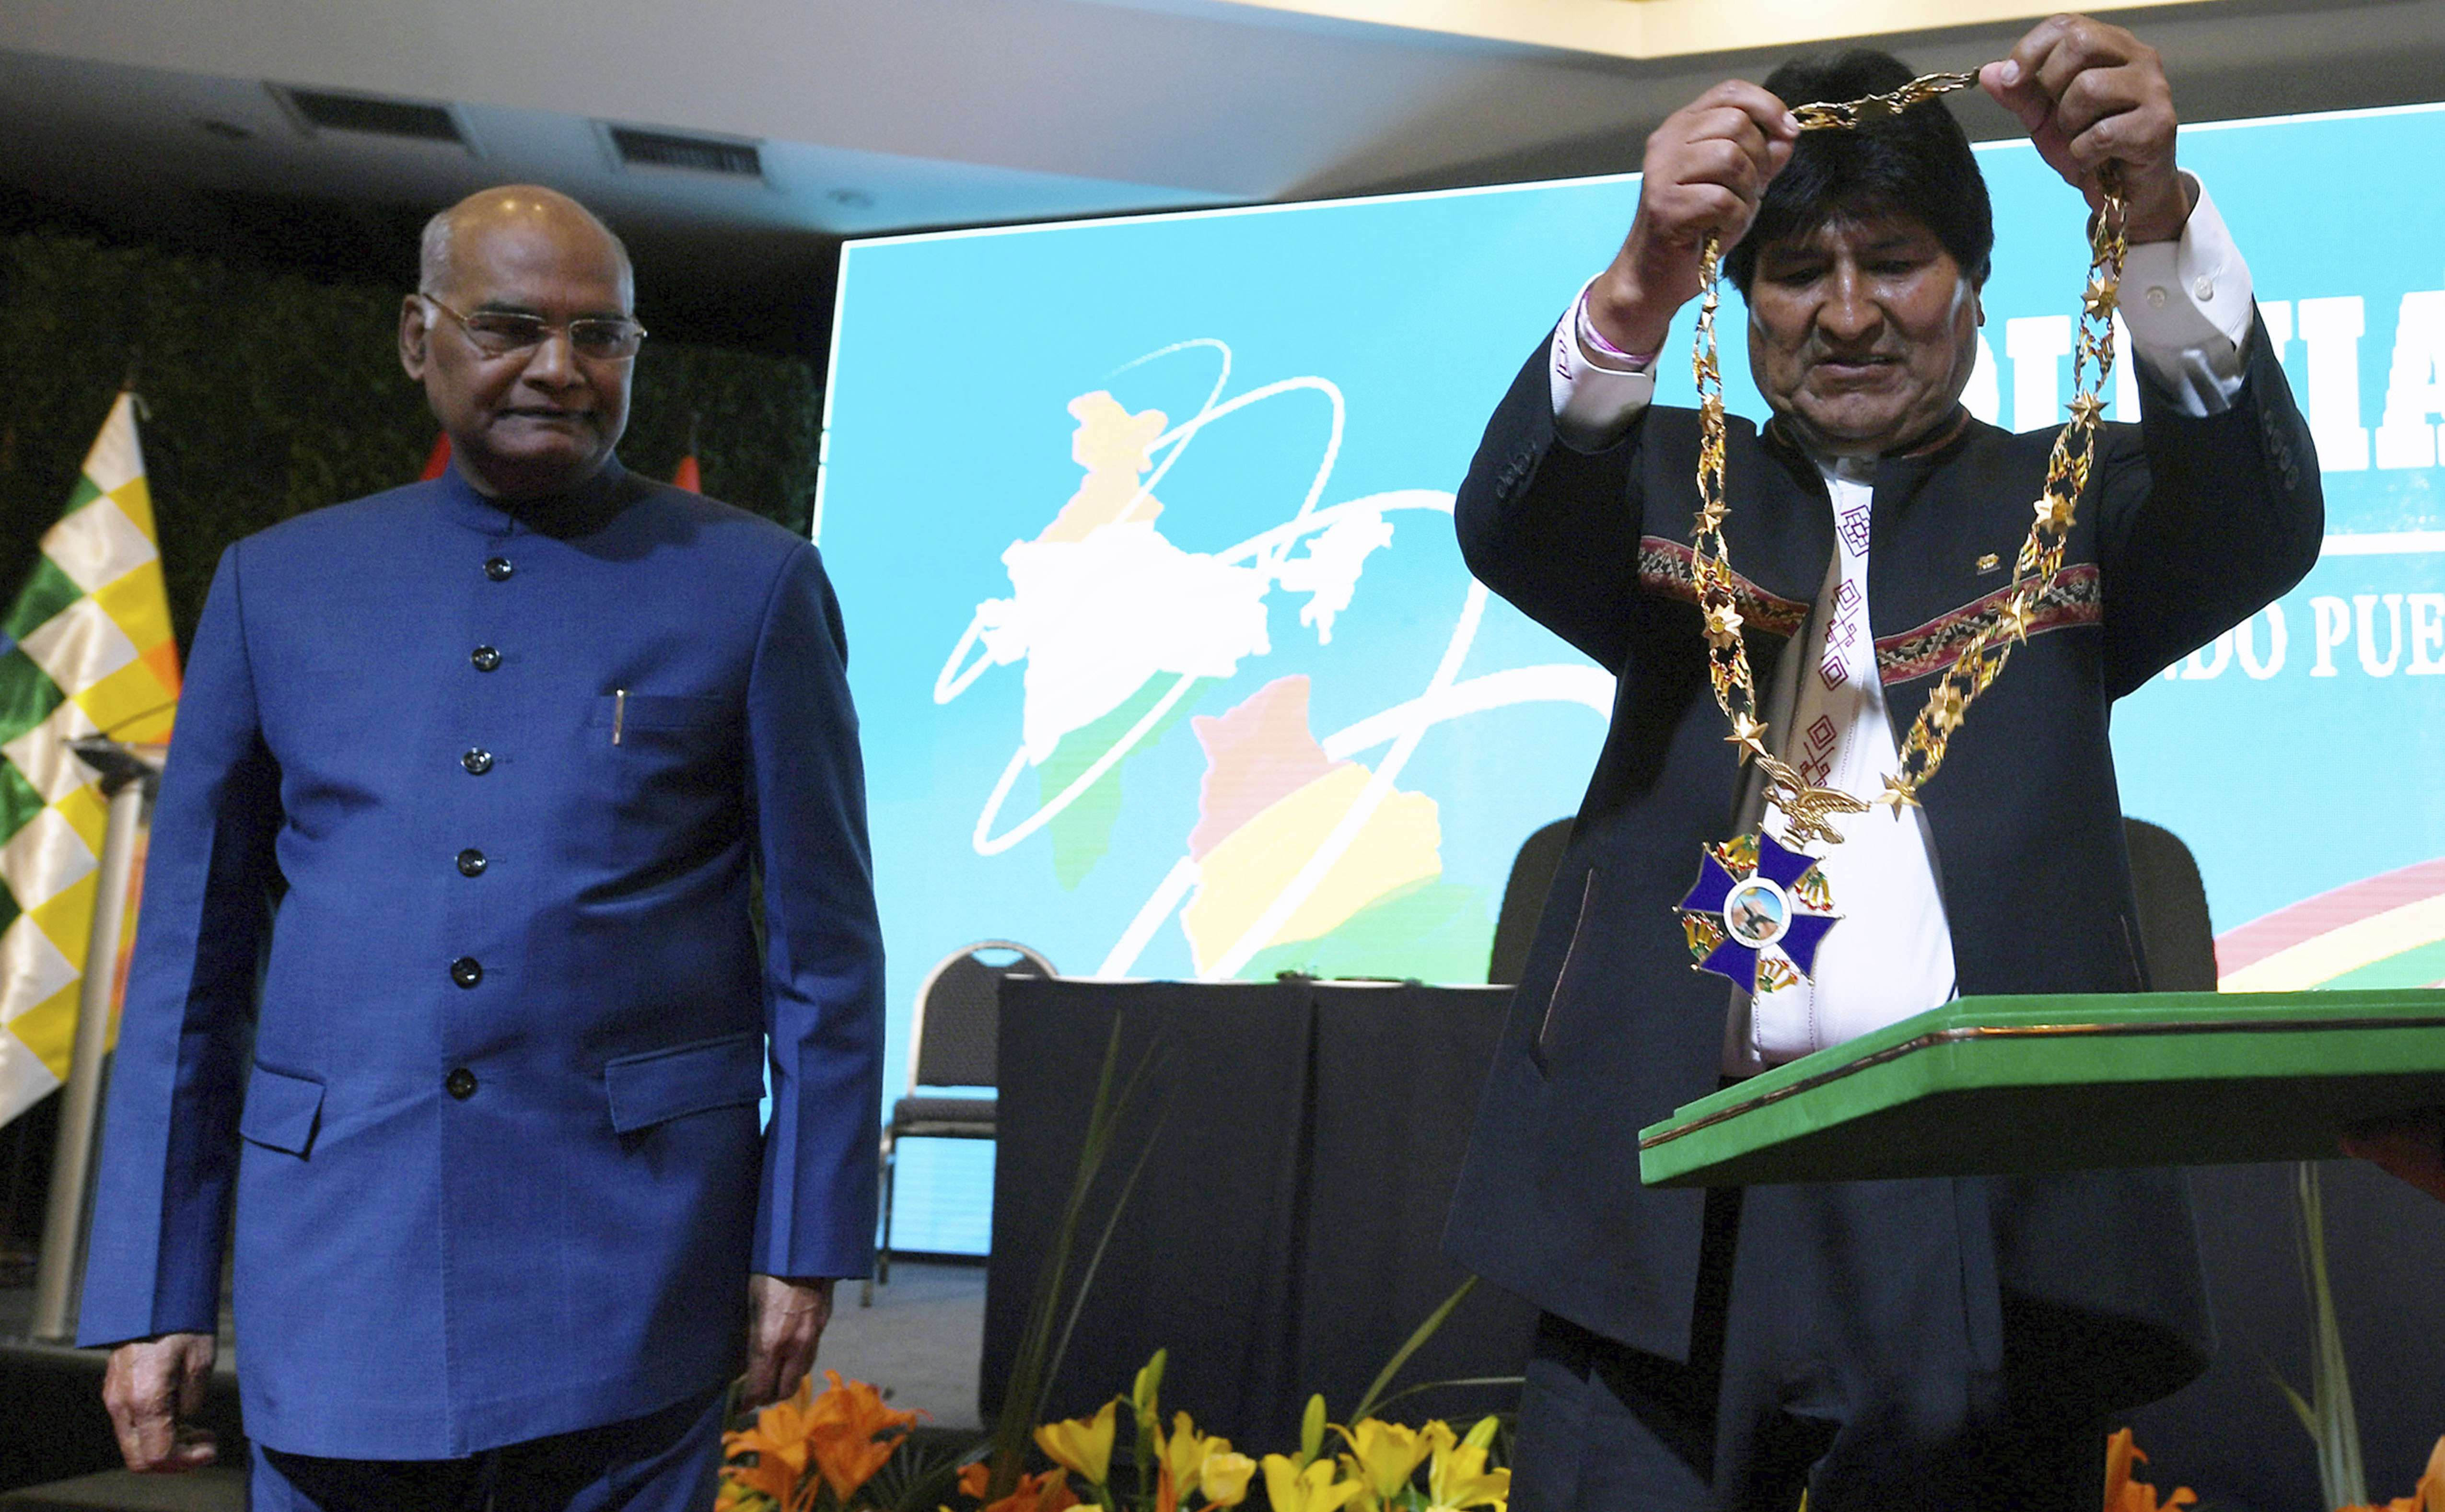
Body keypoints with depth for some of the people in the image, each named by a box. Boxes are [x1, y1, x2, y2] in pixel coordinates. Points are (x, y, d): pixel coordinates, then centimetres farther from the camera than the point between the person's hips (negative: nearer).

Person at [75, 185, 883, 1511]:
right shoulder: (277, 583, 8)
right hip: (342, 1253, 2)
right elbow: (192, 954, 9)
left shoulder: (754, 584, 1)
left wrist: (804, 1241, -2)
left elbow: (823, 947, 1)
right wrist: (151, 1295, 6)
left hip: (628, 1282, -2)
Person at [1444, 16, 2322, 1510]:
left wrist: (2156, 213, -20)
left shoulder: (2064, 503, 15)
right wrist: (1643, 283, -22)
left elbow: (2265, 525, -4)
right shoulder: (1673, 484, 16)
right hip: (1673, 1191, 0)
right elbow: (1508, 529, -4)